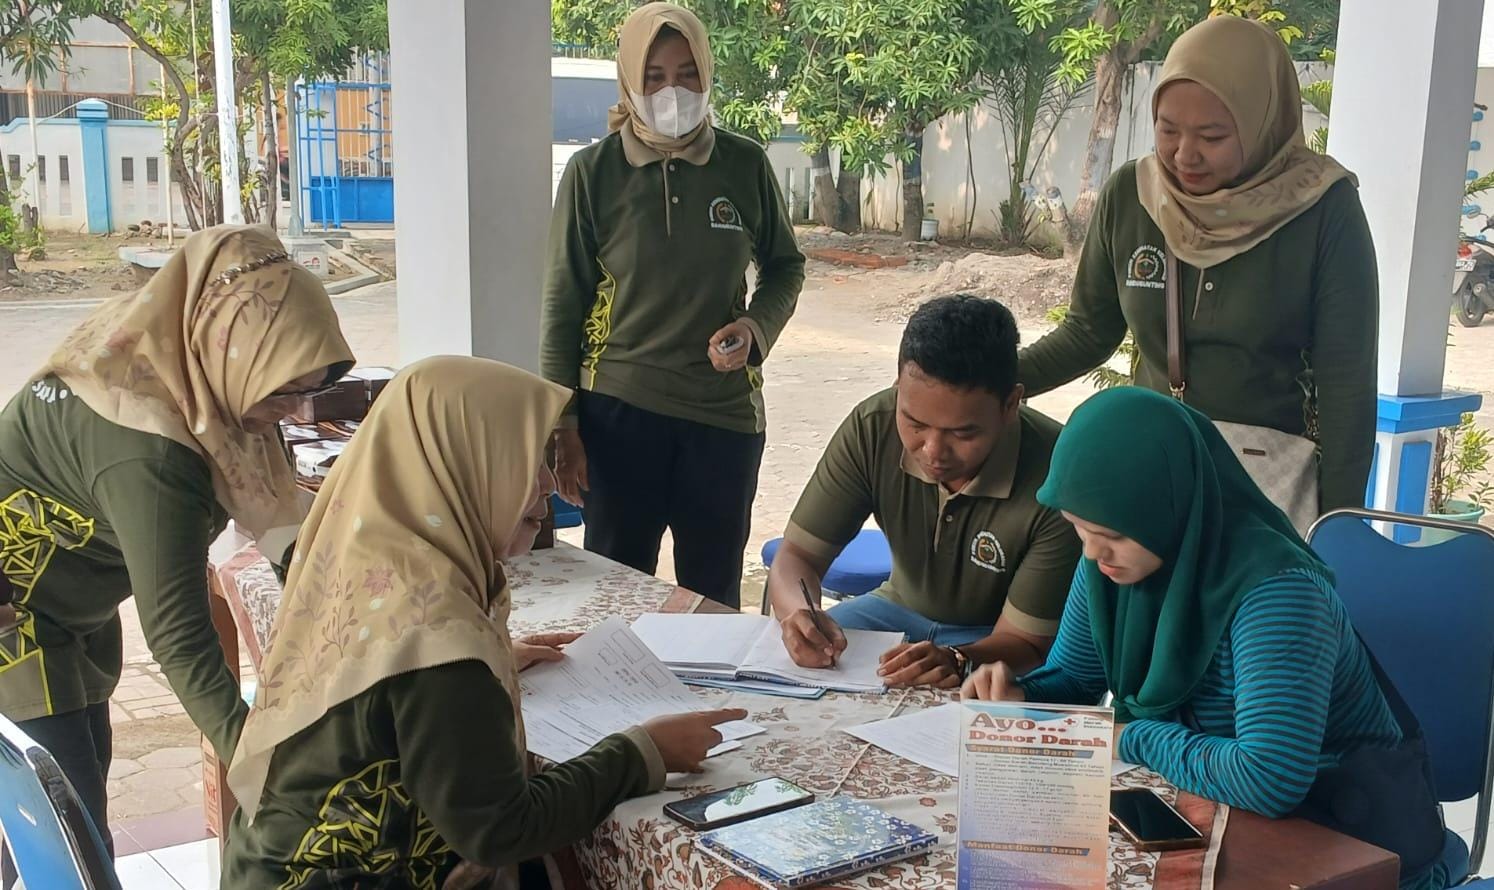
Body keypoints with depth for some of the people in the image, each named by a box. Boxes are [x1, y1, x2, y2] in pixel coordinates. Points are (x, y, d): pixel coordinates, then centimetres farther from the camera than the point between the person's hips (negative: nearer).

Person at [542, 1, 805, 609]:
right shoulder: (593, 172, -3)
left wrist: (756, 327, -8)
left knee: (714, 595, 11)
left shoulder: (745, 165, 0)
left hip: (724, 410, 1)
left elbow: (784, 266, 13)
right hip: (619, 412, -1)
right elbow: (563, 303, 1)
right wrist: (563, 423, -3)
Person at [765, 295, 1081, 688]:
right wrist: (798, 614, -36)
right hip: (902, 608, 3)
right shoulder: (872, 427, -19)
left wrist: (954, 661, -44)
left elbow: (1025, 641, -23)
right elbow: (798, 555, -13)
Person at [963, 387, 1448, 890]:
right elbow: (1074, 677, 9)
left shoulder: (1273, 590, -30)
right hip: (1214, 822, 7)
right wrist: (1021, 696, -13)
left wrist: (1134, 738, -26)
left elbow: (1269, 778, -41)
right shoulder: (1111, 562, -7)